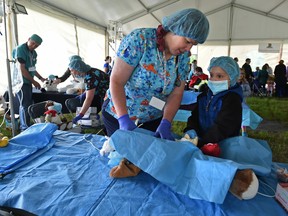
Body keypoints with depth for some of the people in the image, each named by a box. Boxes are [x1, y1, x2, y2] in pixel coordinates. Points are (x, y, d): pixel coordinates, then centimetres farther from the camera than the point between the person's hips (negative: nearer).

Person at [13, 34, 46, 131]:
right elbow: (22, 69, -19)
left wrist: (41, 78, 13)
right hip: (21, 82, -9)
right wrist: (34, 81, -14)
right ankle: (25, 128, 3)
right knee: (25, 105, -6)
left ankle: (24, 126, 25)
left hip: (27, 82, 9)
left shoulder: (33, 53, 12)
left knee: (28, 104, 12)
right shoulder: (20, 50, -14)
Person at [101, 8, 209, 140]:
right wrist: (124, 119, -31)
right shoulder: (139, 39, -21)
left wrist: (165, 123, -21)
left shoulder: (183, 56, -7)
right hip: (118, 115, -3)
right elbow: (116, 81, -22)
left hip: (154, 120, 4)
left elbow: (176, 94, -6)